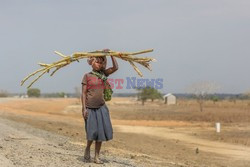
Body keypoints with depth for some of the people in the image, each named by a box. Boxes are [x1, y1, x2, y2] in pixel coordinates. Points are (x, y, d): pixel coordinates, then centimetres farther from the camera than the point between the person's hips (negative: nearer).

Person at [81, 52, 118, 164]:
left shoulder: (103, 73, 8)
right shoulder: (87, 76, -2)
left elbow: (115, 67, -4)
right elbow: (83, 93, -4)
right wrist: (84, 108, -11)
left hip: (101, 107, 4)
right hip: (90, 108, -3)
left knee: (101, 132, 2)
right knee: (92, 132, -6)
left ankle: (97, 156, 11)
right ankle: (87, 148, 24)